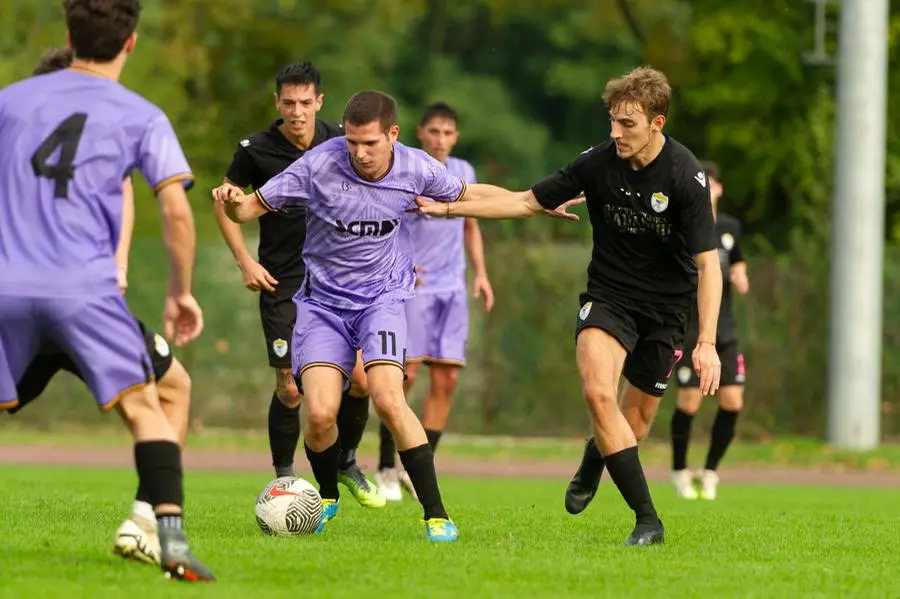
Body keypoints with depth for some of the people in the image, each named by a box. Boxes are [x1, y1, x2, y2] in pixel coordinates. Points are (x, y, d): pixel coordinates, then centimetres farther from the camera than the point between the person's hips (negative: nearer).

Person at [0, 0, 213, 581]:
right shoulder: (142, 118, 7)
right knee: (146, 409, 1)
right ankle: (173, 541, -15)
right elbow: (177, 213, -1)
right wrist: (181, 293, 12)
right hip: (85, 287, -2)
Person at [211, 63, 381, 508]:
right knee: (290, 387, -7)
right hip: (282, 284, -3)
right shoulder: (256, 150, -10)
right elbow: (225, 203, 3)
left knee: (360, 379, -3)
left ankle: (347, 463, 21)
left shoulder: (340, 142, -2)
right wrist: (245, 262, -6)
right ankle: (284, 479, 11)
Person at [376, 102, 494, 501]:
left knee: (446, 380, -1)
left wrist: (480, 272, 11)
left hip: (452, 289, 5)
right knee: (406, 374, -10)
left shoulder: (463, 172, 11)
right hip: (413, 287, -5)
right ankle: (386, 469, 0)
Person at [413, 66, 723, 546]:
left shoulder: (685, 176, -19)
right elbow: (528, 201, 2)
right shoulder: (598, 162, -10)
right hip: (608, 295, 1)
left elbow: (707, 264, -18)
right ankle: (647, 518, -17)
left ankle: (592, 462, 44)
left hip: (666, 306, -1)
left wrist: (707, 343, -26)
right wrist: (449, 208, -2)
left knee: (637, 416, 5)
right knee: (598, 391, -23)